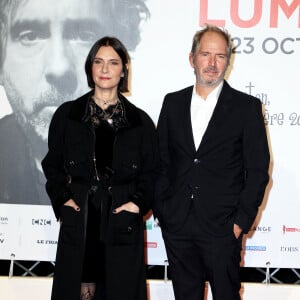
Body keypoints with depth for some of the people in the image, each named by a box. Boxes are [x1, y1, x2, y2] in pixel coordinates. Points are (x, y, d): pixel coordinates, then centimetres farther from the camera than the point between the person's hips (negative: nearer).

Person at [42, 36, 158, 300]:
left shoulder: (140, 120, 7)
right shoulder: (67, 114, 7)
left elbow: (151, 171, 9)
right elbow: (52, 165, 10)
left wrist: (139, 202, -5)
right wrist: (62, 199, -3)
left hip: (122, 224, 0)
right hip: (78, 223, 0)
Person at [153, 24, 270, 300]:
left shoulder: (247, 107, -2)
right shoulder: (173, 102, 7)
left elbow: (257, 170, -2)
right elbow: (161, 161, 10)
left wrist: (242, 221, -7)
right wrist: (160, 209, 4)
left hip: (222, 228, -3)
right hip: (176, 226, 3)